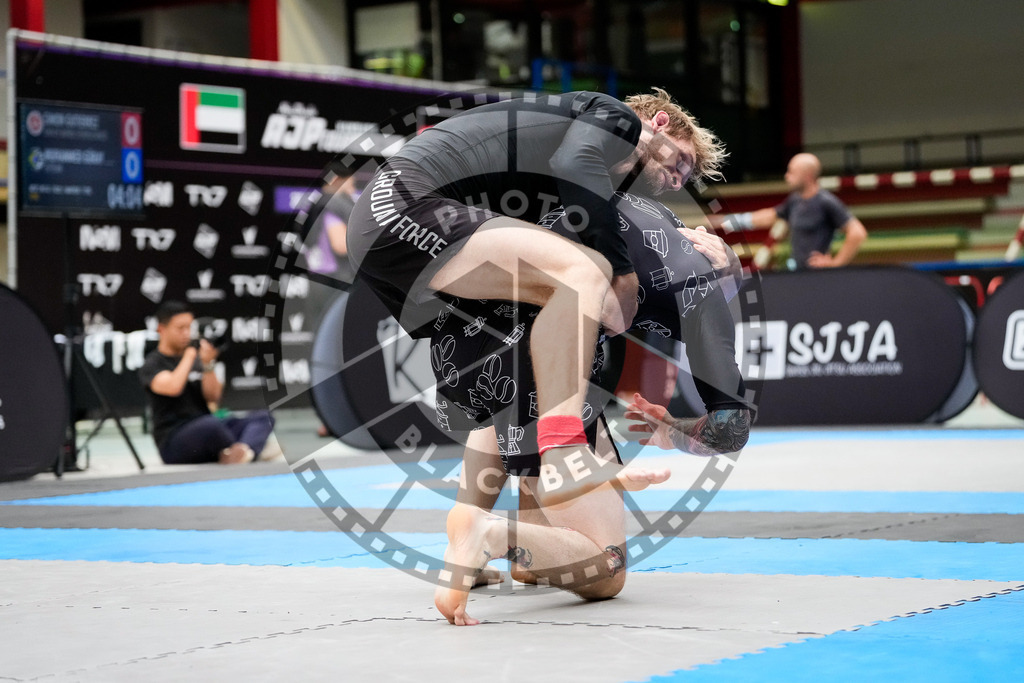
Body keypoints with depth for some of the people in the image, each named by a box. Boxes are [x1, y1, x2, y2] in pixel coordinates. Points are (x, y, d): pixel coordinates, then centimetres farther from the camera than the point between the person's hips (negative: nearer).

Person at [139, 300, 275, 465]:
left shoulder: (197, 358, 18)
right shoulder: (151, 365, 0)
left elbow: (213, 397, 8)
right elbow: (173, 387, -21)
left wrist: (208, 364, -7)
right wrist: (189, 355, -7)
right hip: (173, 442, -7)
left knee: (264, 416, -15)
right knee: (210, 423, -41)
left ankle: (240, 451, -47)